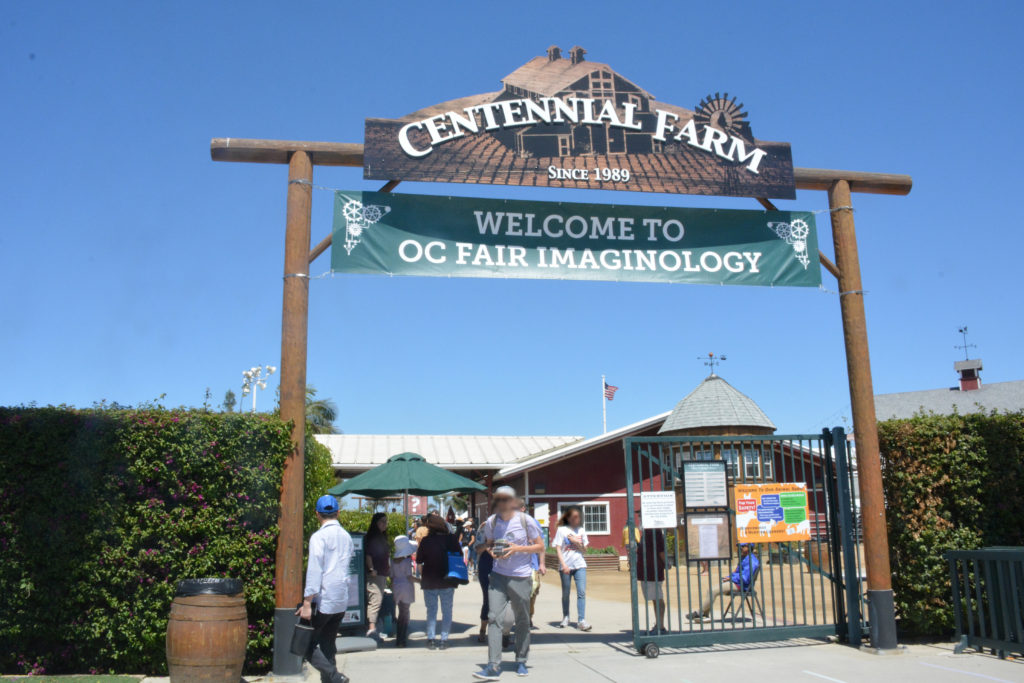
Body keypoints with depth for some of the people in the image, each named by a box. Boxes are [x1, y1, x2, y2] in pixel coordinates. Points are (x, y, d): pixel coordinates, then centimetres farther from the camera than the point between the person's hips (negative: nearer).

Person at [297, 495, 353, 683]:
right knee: (328, 645, 15)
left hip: (322, 600, -7)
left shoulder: (319, 536, -11)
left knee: (306, 643, 1)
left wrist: (307, 603, -16)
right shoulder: (346, 536, 11)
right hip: (342, 601, 7)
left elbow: (314, 571, -17)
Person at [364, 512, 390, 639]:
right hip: (374, 574, -9)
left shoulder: (383, 537, 19)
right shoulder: (371, 537, -8)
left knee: (378, 600, 11)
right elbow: (368, 554, -15)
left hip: (383, 574, 9)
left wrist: (387, 568, 20)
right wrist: (371, 569, -20)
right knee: (375, 600, -16)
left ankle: (372, 628, 16)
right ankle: (372, 627, -21)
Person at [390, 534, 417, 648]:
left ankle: (399, 639, 17)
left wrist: (392, 589, 16)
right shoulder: (407, 560, -12)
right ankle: (402, 639, 0)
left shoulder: (393, 561, 5)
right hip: (406, 587, -5)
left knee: (401, 613, 16)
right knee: (405, 613, 2)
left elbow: (392, 577, 9)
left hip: (396, 587, 5)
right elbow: (409, 576, -13)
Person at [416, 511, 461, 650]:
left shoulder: (425, 541, -7)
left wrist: (422, 576, 10)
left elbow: (419, 562, -4)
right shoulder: (451, 539, -6)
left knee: (431, 610, 11)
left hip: (429, 581, 0)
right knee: (447, 611, 10)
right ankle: (444, 639, 7)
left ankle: (431, 639, 8)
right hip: (447, 581, 0)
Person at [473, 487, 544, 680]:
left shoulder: (526, 521, -6)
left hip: (521, 577, -2)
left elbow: (541, 546, -1)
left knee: (522, 620, 9)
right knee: (493, 617, -11)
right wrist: (491, 551, -6)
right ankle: (493, 666, -10)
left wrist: (518, 548, -15)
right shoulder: (491, 521, 2)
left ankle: (521, 662, 26)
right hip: (498, 575, 2)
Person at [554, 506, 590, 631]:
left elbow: (584, 548, 13)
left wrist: (576, 542, -7)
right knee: (565, 593, 8)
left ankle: (581, 620, -10)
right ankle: (565, 618, 24)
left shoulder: (581, 530, 11)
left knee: (581, 592, -9)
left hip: (580, 565, 2)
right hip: (565, 566, -2)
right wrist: (563, 565, -13)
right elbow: (558, 549, -4)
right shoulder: (562, 530, 0)